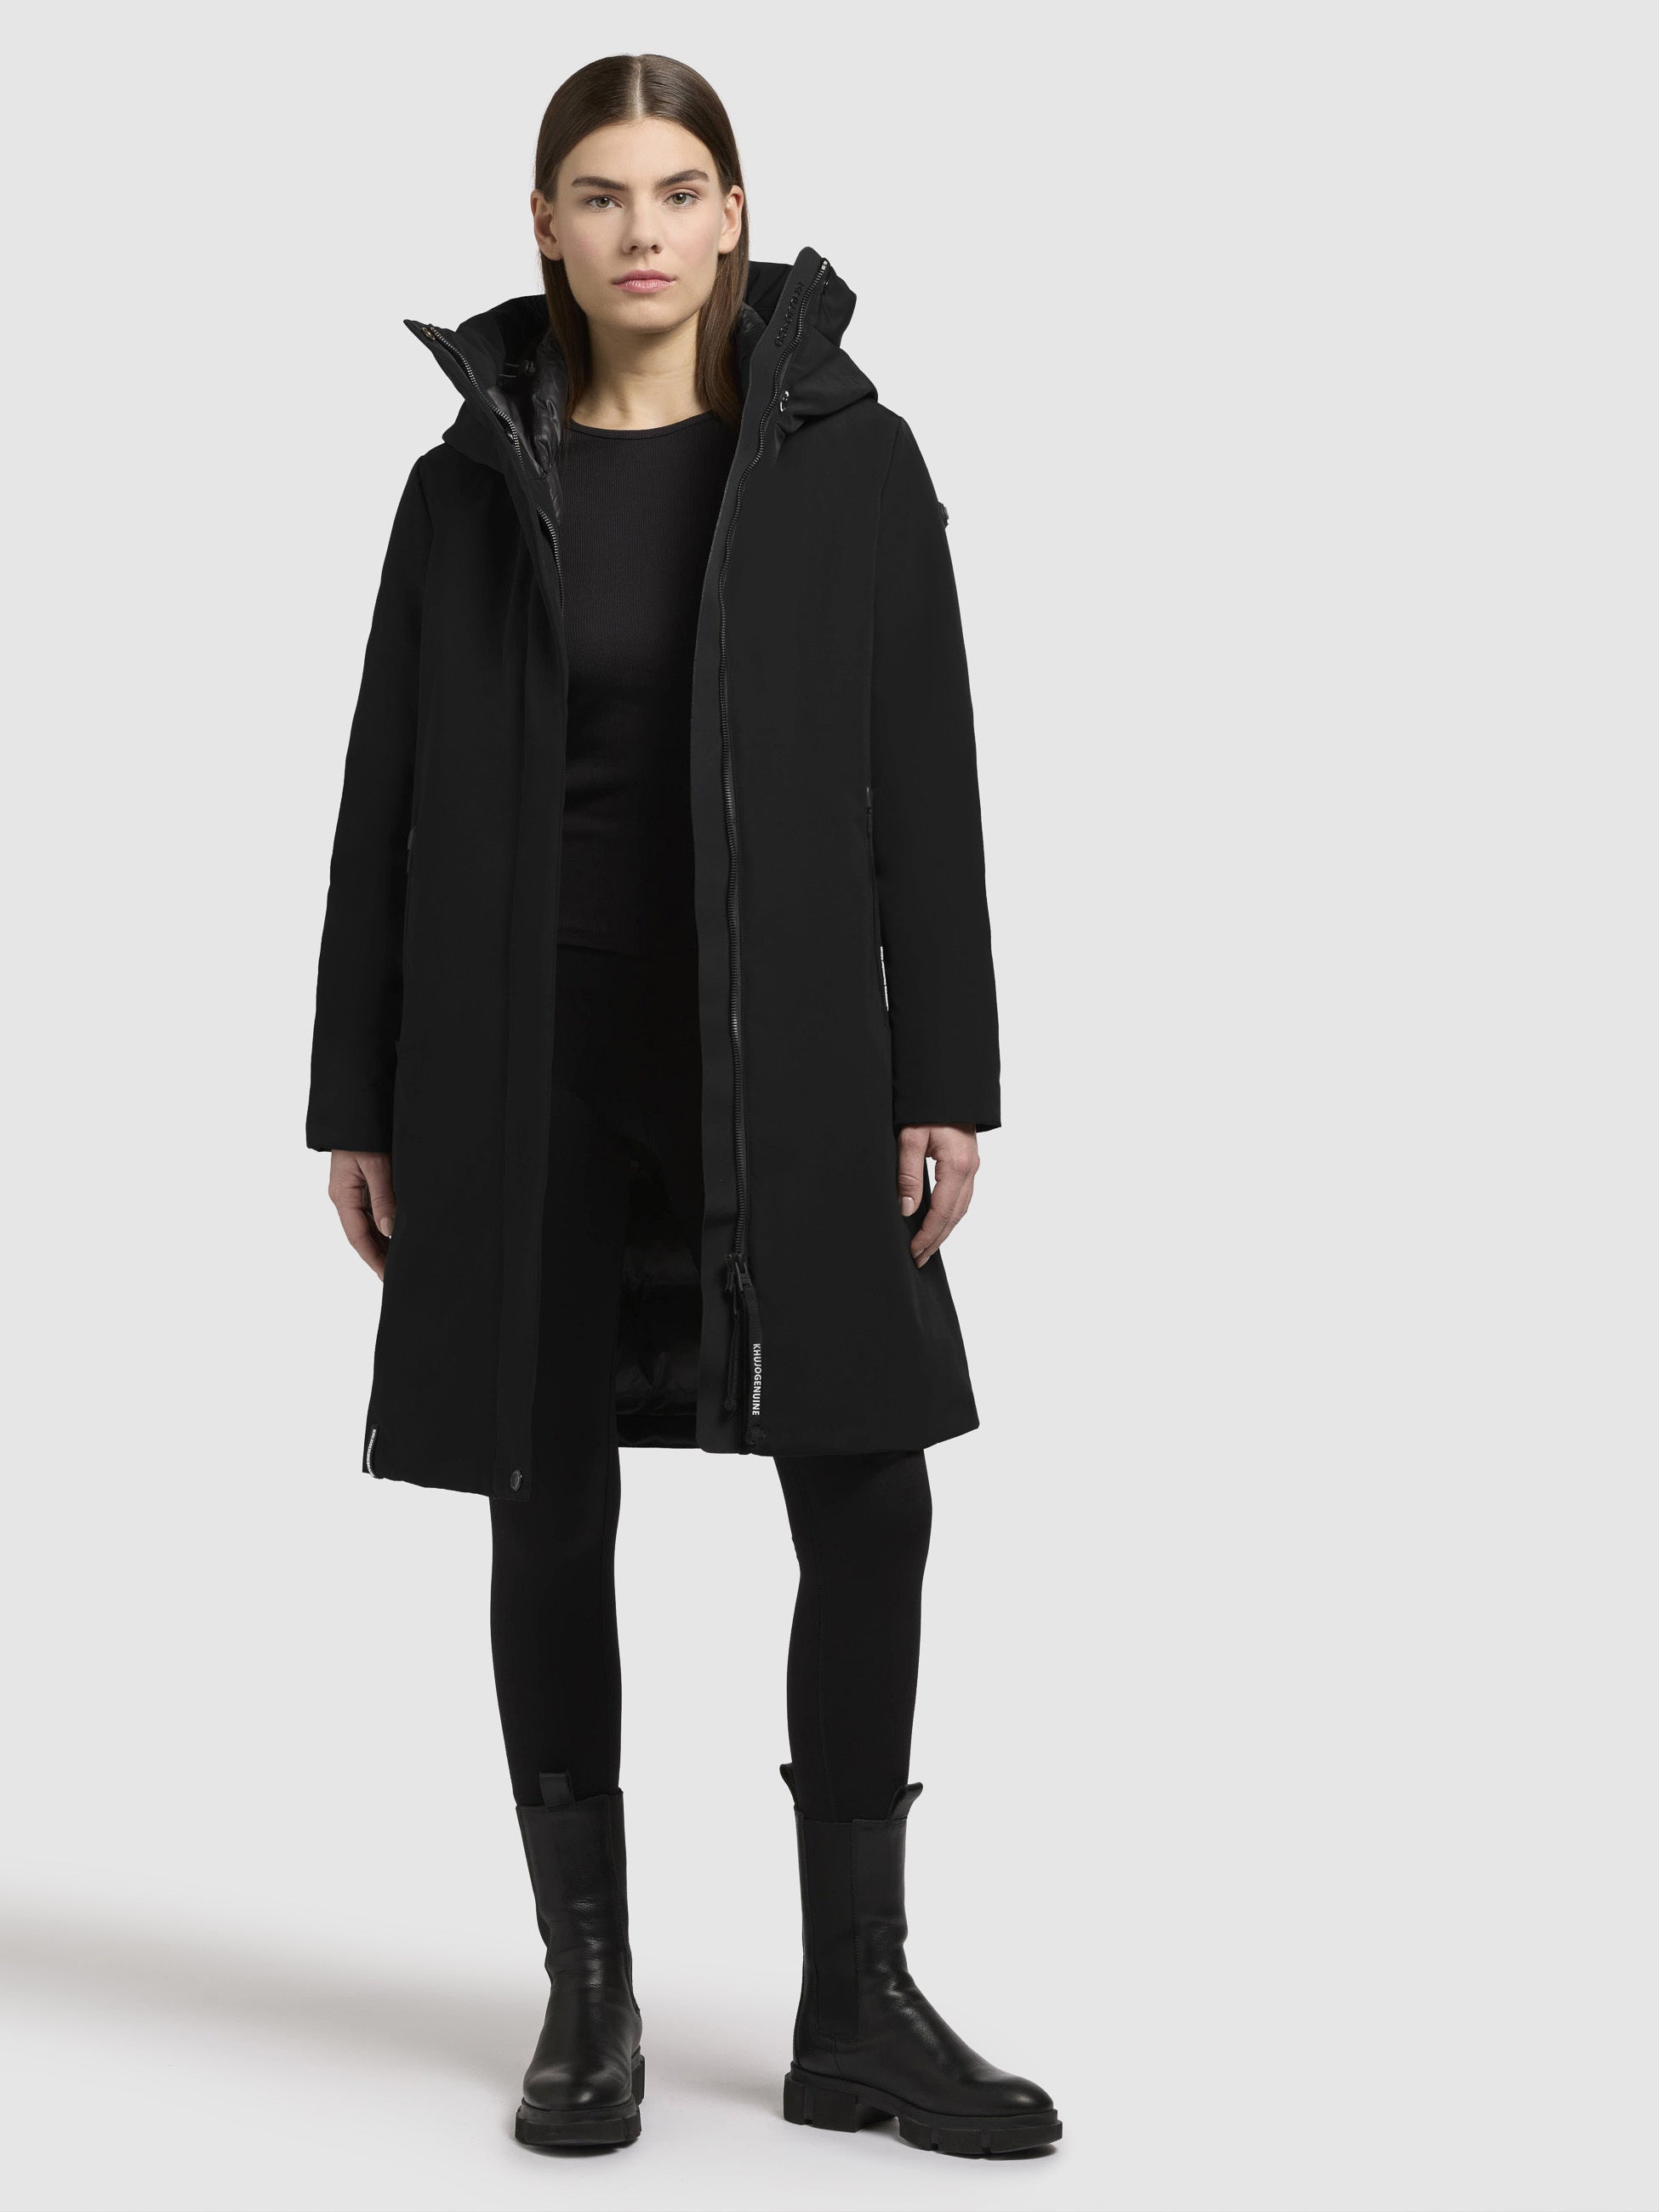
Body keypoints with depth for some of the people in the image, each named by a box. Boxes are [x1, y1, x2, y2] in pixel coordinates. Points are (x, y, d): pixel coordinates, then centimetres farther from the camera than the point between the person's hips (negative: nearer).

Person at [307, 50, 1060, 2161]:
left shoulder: (845, 455, 2)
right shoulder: (471, 480, 5)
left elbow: (924, 781, 0)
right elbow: (390, 800, 5)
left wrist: (943, 1076, -6)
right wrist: (360, 1100, 2)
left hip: (784, 1057, -1)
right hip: (530, 1061, 1)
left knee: (869, 1503, -4)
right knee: (551, 1515, 5)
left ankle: (857, 2003, 11)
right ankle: (589, 1994, 19)